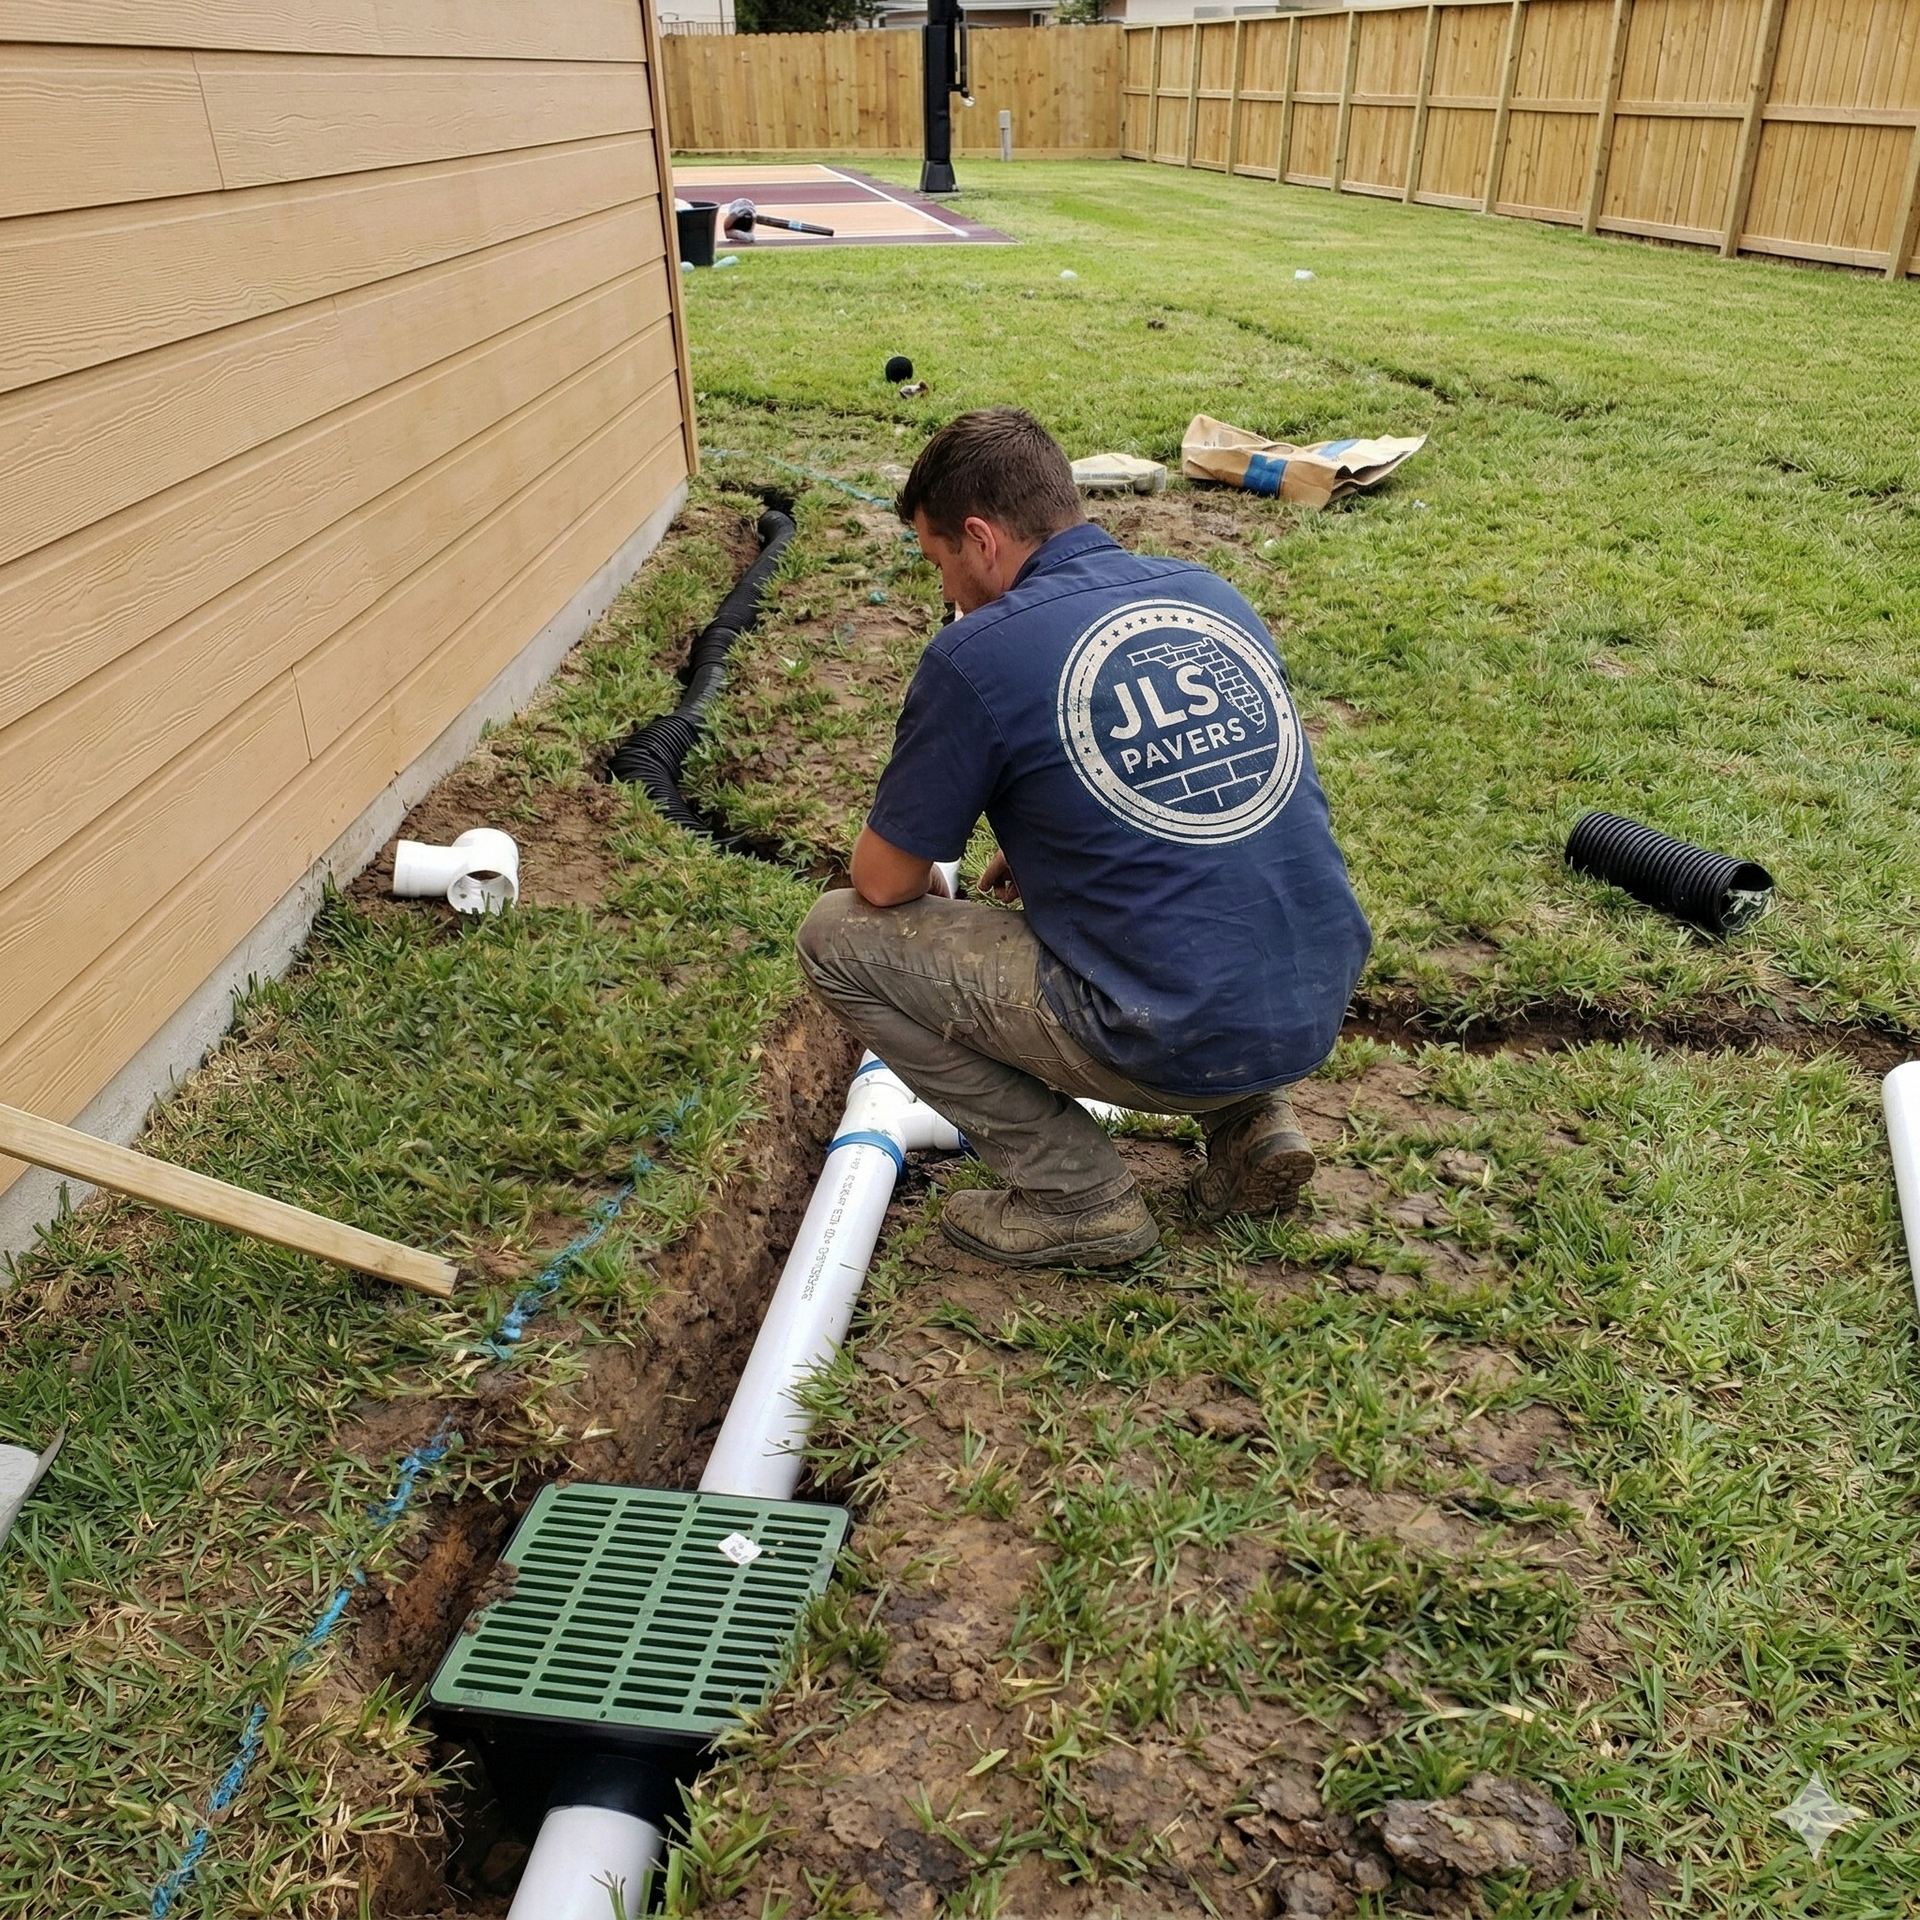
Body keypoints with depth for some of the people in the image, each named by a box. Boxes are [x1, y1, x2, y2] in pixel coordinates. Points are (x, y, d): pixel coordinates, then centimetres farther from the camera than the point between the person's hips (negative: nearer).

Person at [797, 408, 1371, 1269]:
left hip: (1178, 1046, -7)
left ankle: (1078, 1195, 8)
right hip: (1322, 1007, 8)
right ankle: (1249, 1121, 19)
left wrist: (932, 888, 22)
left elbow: (884, 883, 0)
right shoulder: (1213, 594, 9)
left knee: (839, 936, 4)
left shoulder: (976, 655, -11)